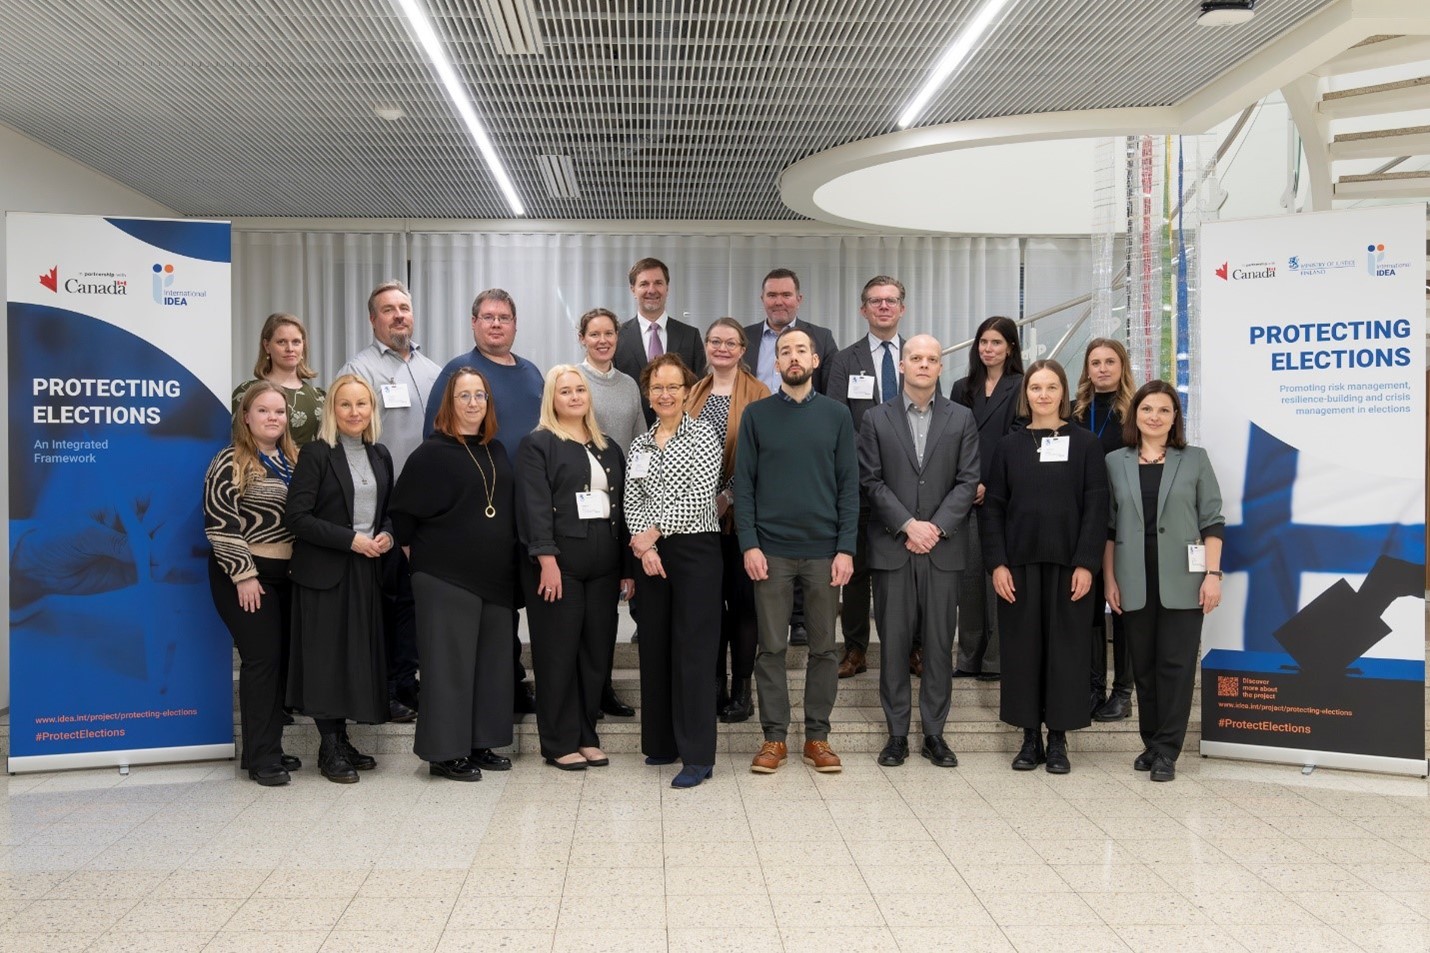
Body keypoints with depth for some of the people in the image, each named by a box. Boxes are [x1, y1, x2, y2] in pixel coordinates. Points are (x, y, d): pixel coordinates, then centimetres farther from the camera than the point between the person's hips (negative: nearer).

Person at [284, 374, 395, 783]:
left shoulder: (380, 455, 11)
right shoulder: (316, 454, -7)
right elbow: (297, 516, -13)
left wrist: (386, 536, -2)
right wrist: (350, 539, -17)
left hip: (366, 569, 6)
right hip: (323, 571, -5)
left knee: (360, 654, 8)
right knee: (326, 655, -1)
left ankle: (342, 741, 21)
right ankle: (329, 748, 11)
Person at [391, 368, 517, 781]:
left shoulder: (496, 451, 12)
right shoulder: (432, 453, -7)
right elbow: (402, 511, -6)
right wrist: (419, 555, -3)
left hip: (495, 576, 7)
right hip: (447, 577, -7)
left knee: (492, 660, 11)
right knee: (450, 661, -2)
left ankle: (481, 743, 22)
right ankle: (445, 752, 8)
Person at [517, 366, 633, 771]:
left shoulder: (608, 448, 18)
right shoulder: (537, 444, 0)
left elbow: (622, 507, 16)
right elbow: (534, 506, -10)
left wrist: (627, 566, 11)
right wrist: (547, 559, -20)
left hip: (603, 566, 6)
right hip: (558, 562, -5)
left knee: (597, 650, 8)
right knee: (559, 653, 0)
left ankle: (587, 736, 19)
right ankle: (559, 743, 9)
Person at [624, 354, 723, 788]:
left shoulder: (704, 436, -2)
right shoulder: (640, 444, 13)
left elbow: (699, 496, -12)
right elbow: (631, 500, 7)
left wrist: (655, 532, -14)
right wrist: (643, 545, -10)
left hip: (694, 550, -5)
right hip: (649, 554, 5)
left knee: (693, 650, -4)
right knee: (654, 647, 9)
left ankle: (698, 755, 1)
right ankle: (662, 742, 22)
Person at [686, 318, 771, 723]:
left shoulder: (758, 394, -3)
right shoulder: (693, 394, 12)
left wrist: (728, 497, -14)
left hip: (741, 511, -4)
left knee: (741, 598, 3)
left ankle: (741, 690, 14)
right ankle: (714, 686, 19)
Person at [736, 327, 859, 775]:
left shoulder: (836, 415, 5)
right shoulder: (756, 415, 4)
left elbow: (849, 486, 3)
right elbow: (743, 484, 2)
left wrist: (846, 548, -5)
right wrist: (749, 544, -7)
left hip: (824, 548, 1)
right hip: (771, 549, 0)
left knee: (823, 647, 7)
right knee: (771, 647, 4)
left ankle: (817, 736, 18)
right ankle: (774, 737, 15)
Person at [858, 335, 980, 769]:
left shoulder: (962, 418, 7)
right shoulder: (876, 419, 5)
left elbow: (968, 481, 1)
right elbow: (871, 480, -1)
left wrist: (936, 527, -11)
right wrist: (907, 524, -11)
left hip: (942, 549, 1)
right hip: (891, 548, -1)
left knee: (939, 644, 4)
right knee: (894, 644, 4)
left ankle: (934, 733, 15)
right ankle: (897, 733, 13)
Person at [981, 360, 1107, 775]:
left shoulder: (1085, 444, 2)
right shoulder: (1009, 446, 6)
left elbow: (1096, 507, -2)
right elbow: (992, 507, 4)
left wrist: (1086, 564, -10)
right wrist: (997, 563, -5)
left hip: (1068, 564, -1)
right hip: (1019, 563, 1)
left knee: (1065, 649, 3)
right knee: (1022, 649, 4)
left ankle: (1058, 740, 14)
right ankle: (1030, 737, 15)